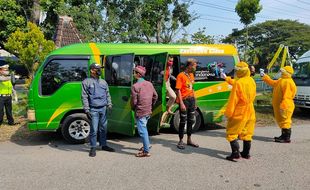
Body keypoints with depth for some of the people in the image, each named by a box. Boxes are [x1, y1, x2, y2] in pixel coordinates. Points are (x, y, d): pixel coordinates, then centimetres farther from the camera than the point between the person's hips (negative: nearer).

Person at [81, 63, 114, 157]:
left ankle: (103, 145, 26)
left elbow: (107, 95, 20)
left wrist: (109, 104, 8)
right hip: (93, 109, -5)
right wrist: (86, 109, -10)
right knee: (94, 129, -3)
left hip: (103, 109, 5)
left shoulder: (103, 82, 16)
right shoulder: (86, 82, 0)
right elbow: (84, 97, -3)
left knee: (104, 128, 12)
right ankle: (93, 148, 10)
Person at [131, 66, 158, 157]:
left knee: (142, 131, 0)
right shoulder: (149, 84, 5)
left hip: (140, 112, -8)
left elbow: (134, 101, -15)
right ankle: (146, 145, 35)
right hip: (148, 111, 8)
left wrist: (133, 108, 4)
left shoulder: (135, 86, -17)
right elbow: (155, 96, 11)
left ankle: (146, 151, 6)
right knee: (144, 128, 24)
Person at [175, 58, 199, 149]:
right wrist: (181, 103, -20)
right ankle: (180, 141, 14)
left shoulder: (191, 75, 11)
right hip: (184, 100, -7)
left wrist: (194, 101, 13)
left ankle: (189, 140, 29)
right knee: (183, 121, 1)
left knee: (191, 121, 15)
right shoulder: (181, 75, -12)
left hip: (191, 100, 7)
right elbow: (178, 90, -16)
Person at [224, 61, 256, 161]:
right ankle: (246, 153, 23)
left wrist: (228, 112, -12)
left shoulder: (238, 83, -19)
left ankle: (235, 153, -4)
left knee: (231, 133, 2)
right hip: (250, 112, 8)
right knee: (246, 133, 16)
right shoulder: (252, 81, 6)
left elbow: (233, 99, -18)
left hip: (239, 112, -8)